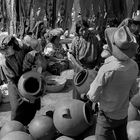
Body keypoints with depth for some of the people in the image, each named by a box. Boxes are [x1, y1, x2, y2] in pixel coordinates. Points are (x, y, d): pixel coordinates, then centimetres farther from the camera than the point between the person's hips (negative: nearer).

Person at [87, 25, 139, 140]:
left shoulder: (107, 70, -33)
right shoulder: (134, 66, -14)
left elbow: (93, 97, -22)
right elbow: (131, 92, 1)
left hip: (108, 115, -6)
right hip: (124, 113, 6)